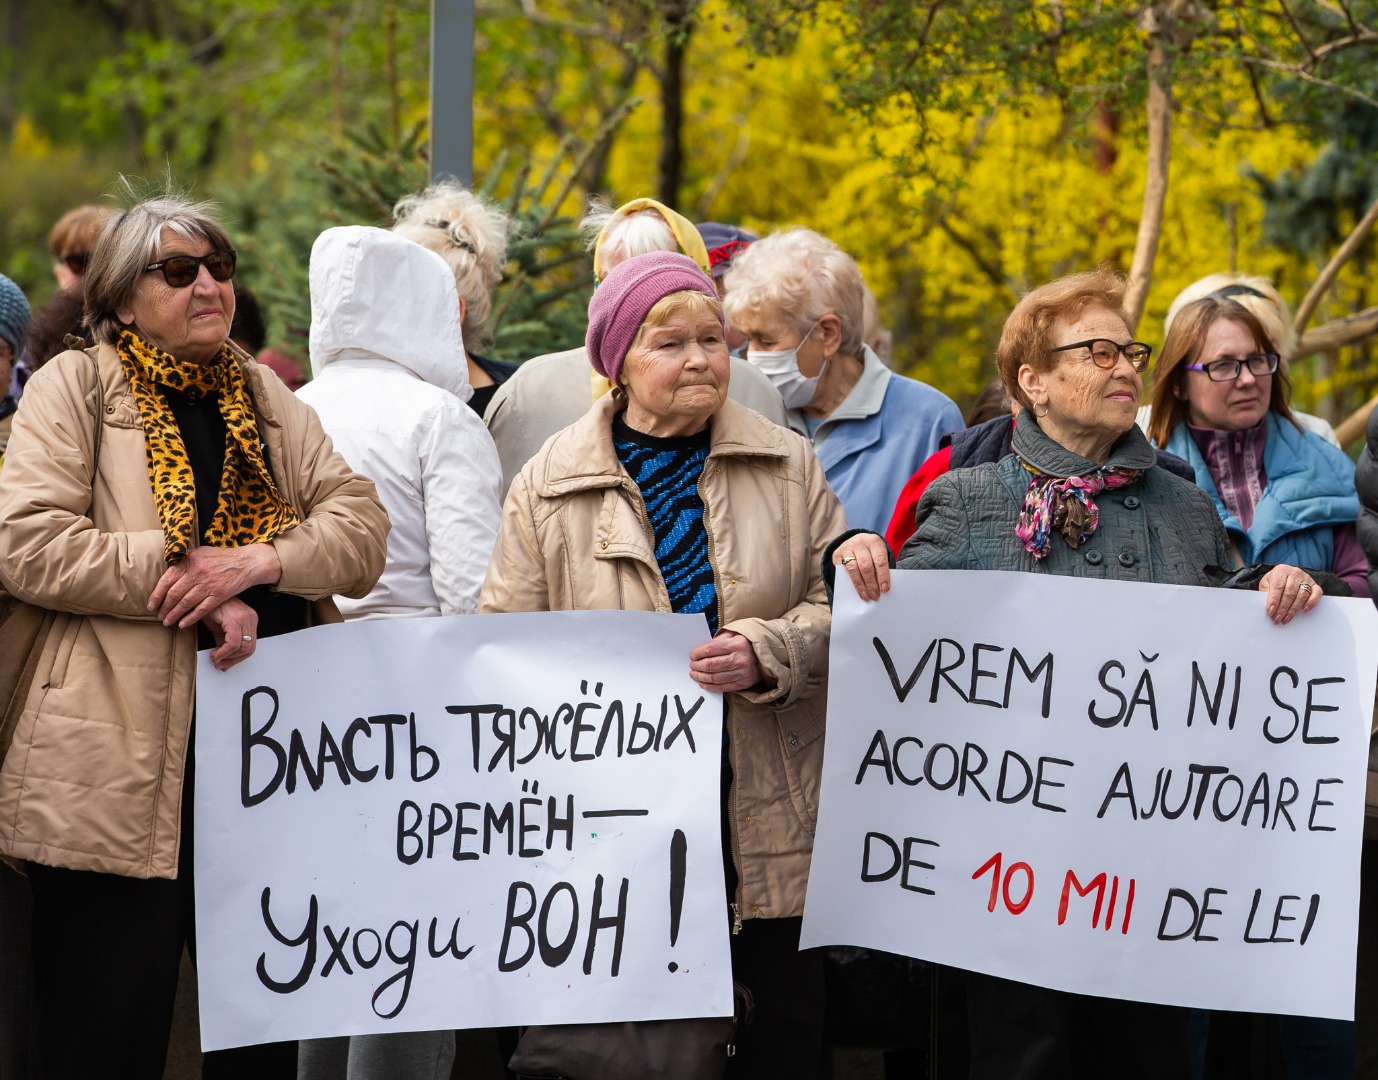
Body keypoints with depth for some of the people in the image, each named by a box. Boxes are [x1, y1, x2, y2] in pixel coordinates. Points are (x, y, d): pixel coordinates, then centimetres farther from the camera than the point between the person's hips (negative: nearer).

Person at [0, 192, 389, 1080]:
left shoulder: (268, 400, 18)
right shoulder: (73, 390, 4)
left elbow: (365, 530, 7)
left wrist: (260, 560, -13)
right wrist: (191, 579, -15)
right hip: (122, 765, -5)